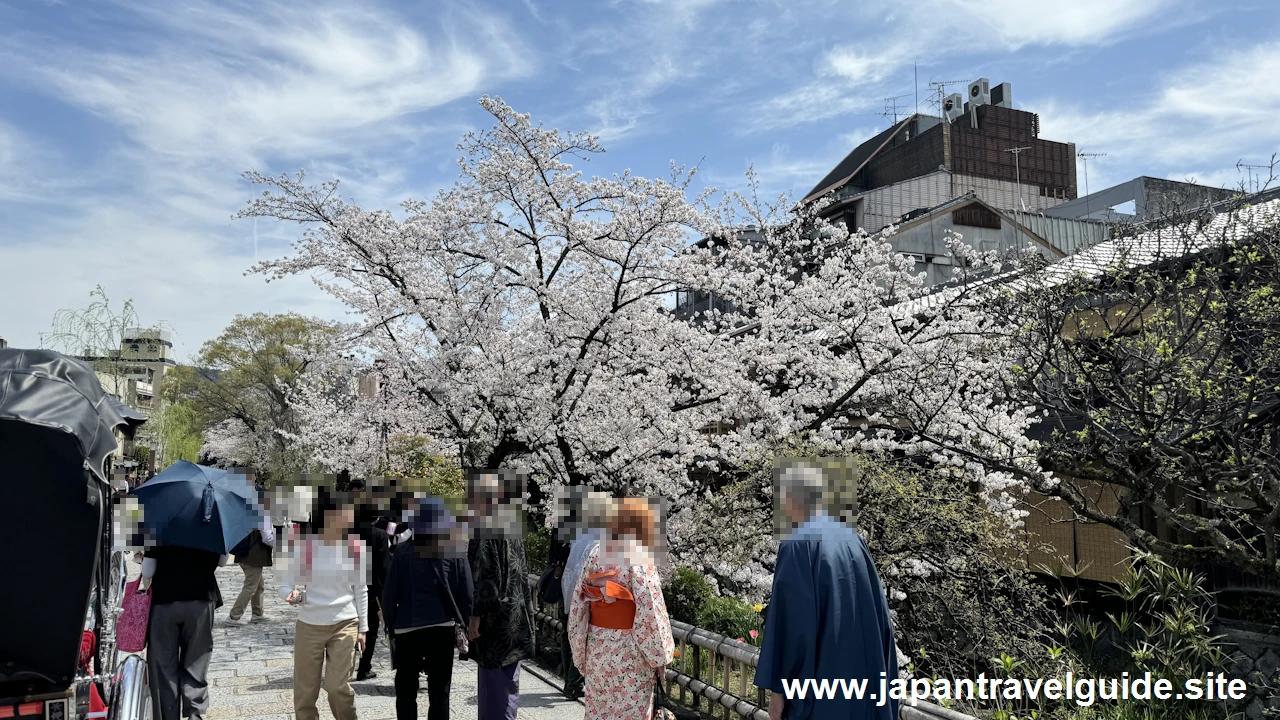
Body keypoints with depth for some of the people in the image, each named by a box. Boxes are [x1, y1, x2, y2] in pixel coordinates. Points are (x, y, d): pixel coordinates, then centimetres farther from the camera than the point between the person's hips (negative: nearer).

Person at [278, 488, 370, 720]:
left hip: (345, 624, 0)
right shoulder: (301, 547, -11)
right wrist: (293, 595, -25)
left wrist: (363, 628, 7)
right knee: (305, 691, 8)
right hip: (309, 626, 0)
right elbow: (284, 586, -2)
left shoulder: (356, 548, -5)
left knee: (338, 686, -6)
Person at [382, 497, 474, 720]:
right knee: (439, 693, 8)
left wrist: (390, 626, 8)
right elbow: (467, 594, -3)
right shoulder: (454, 553, -4)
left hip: (406, 629, 0)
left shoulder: (402, 552, -4)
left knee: (406, 691, 13)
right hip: (442, 628, 0)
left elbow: (389, 593, -2)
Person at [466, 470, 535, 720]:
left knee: (493, 685, -2)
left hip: (495, 618, -8)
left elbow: (487, 575, -20)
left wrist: (476, 613, -16)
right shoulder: (512, 528, 11)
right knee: (508, 684, 16)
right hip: (516, 615, 8)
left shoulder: (486, 529, -15)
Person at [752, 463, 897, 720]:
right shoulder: (852, 538, 6)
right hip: (862, 679, 7)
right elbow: (880, 612, 10)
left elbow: (790, 622, -17)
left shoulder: (797, 545, -14)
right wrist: (874, 676, 19)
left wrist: (777, 688, -10)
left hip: (822, 684, -7)